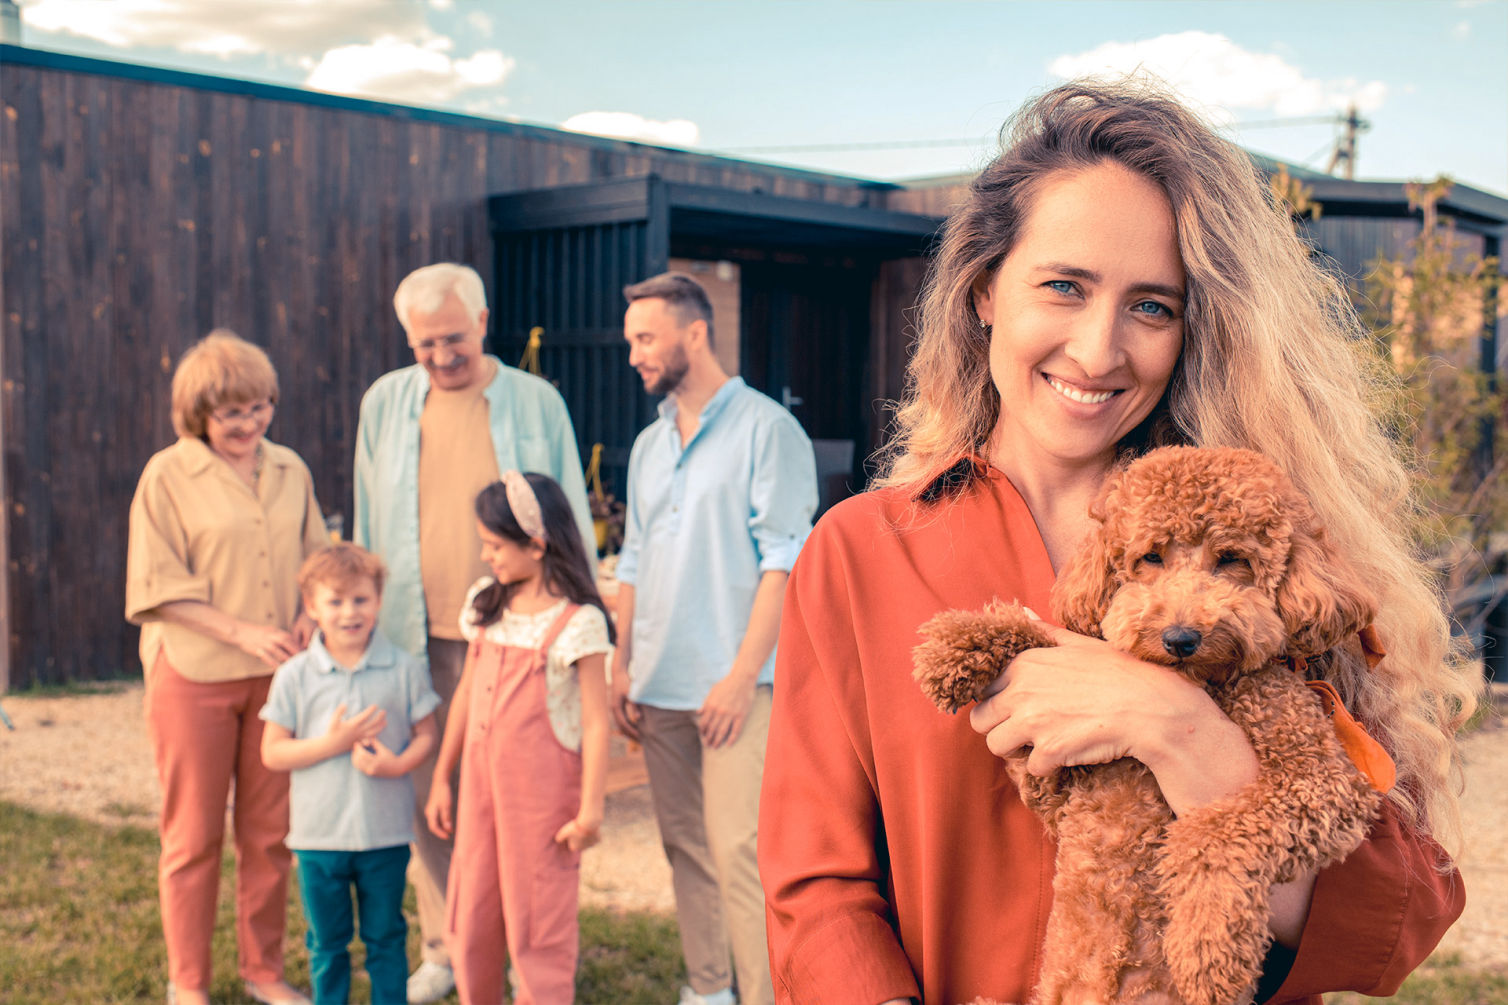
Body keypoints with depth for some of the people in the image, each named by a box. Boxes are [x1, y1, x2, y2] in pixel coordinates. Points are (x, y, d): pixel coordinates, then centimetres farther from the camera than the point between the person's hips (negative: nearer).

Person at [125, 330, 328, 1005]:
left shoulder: (289, 471, 7)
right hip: (192, 675, -4)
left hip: (276, 673, 4)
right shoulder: (167, 476, -6)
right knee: (194, 834, 6)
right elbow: (159, 588, -8)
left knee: (270, 829, 10)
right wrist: (243, 632, -17)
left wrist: (307, 618, -3)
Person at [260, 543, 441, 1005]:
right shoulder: (294, 676, -5)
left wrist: (397, 763, -19)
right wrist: (333, 743, -18)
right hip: (319, 833, 0)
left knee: (386, 937, 13)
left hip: (386, 833, 0)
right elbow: (272, 753, -5)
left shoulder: (404, 669, -4)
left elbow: (426, 733, 1)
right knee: (326, 942, 14)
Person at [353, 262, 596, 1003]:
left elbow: (570, 521, 6)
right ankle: (442, 946, 23)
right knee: (427, 795, 7)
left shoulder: (536, 402, 1)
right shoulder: (385, 403, 8)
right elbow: (367, 526, 14)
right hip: (417, 636, 2)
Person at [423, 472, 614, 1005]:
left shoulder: (577, 622, -12)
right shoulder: (485, 603, 8)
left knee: (536, 921, 4)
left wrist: (590, 810, -13)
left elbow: (596, 722, -11)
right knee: (470, 920, 12)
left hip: (542, 791, -6)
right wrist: (441, 778, 17)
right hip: (481, 782, 6)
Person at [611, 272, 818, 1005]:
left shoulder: (765, 429, -6)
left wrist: (742, 674, -17)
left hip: (732, 685, -7)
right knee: (684, 846, 12)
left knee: (739, 849, -11)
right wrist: (621, 666, 12)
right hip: (660, 684, 7)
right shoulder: (649, 445, 16)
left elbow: (783, 560, -11)